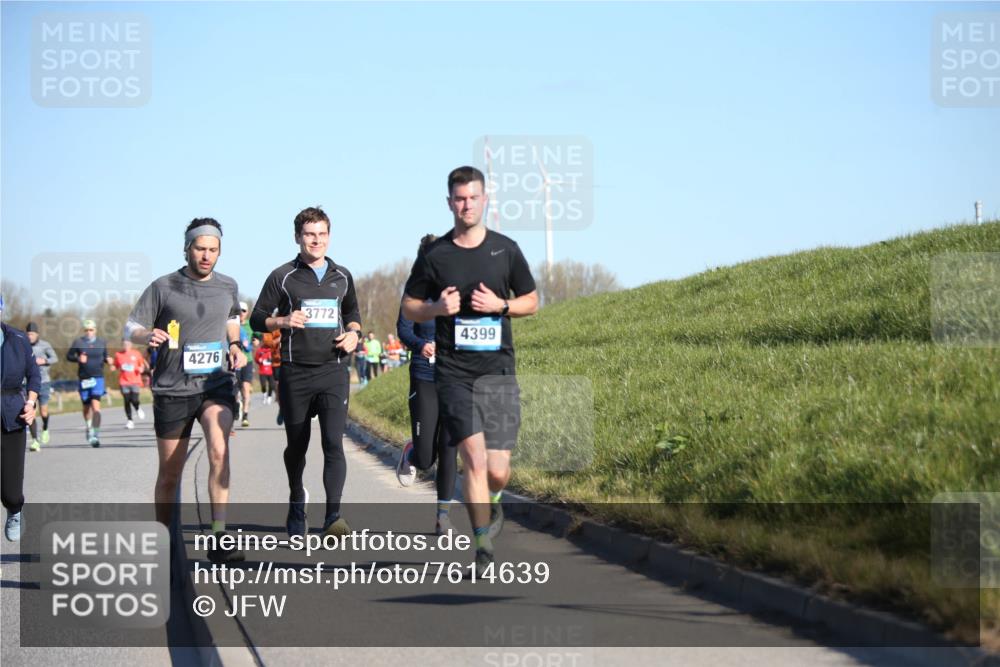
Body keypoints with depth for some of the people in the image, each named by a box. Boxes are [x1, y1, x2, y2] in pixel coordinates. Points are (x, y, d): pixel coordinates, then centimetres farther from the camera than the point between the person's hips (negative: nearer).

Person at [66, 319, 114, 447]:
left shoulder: (101, 343, 6)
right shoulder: (78, 342, 1)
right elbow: (68, 356, 4)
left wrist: (108, 360, -4)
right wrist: (78, 358, -14)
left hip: (98, 378, -1)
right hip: (83, 378, 1)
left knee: (96, 405, -17)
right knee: (86, 406, 13)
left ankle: (95, 434, -22)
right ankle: (89, 427, 42)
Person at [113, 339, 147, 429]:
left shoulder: (136, 353, 4)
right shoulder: (118, 354, 5)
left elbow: (142, 364, 14)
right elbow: (116, 366, 16)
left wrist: (141, 369, -7)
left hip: (135, 381, -1)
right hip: (124, 382, 1)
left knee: (134, 400, -13)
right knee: (127, 401, -2)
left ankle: (138, 409, 23)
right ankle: (129, 420, 8)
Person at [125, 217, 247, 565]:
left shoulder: (228, 287, 6)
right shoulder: (163, 287, -3)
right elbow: (130, 328, 0)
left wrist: (236, 348, 7)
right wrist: (148, 335, -22)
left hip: (217, 383, 1)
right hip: (172, 389, -1)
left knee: (219, 449, -27)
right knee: (169, 474, 7)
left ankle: (219, 538, -27)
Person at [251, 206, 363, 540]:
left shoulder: (342, 276, 11)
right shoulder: (283, 277, 2)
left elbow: (352, 312, 28)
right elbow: (257, 318, 5)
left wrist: (353, 333, 6)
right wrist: (283, 321, -15)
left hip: (334, 371, 1)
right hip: (296, 372, -1)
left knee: (333, 443, -14)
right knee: (296, 446, 10)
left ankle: (333, 516, -21)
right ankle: (297, 501, 36)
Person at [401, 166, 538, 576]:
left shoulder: (505, 249, 6)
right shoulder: (434, 255, 4)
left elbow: (531, 302, 14)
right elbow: (409, 307, 12)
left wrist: (500, 305, -6)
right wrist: (438, 308, -9)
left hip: (499, 372, 1)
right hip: (453, 372, -1)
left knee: (498, 471, -2)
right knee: (475, 460, -15)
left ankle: (490, 505, 33)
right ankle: (484, 548, -8)